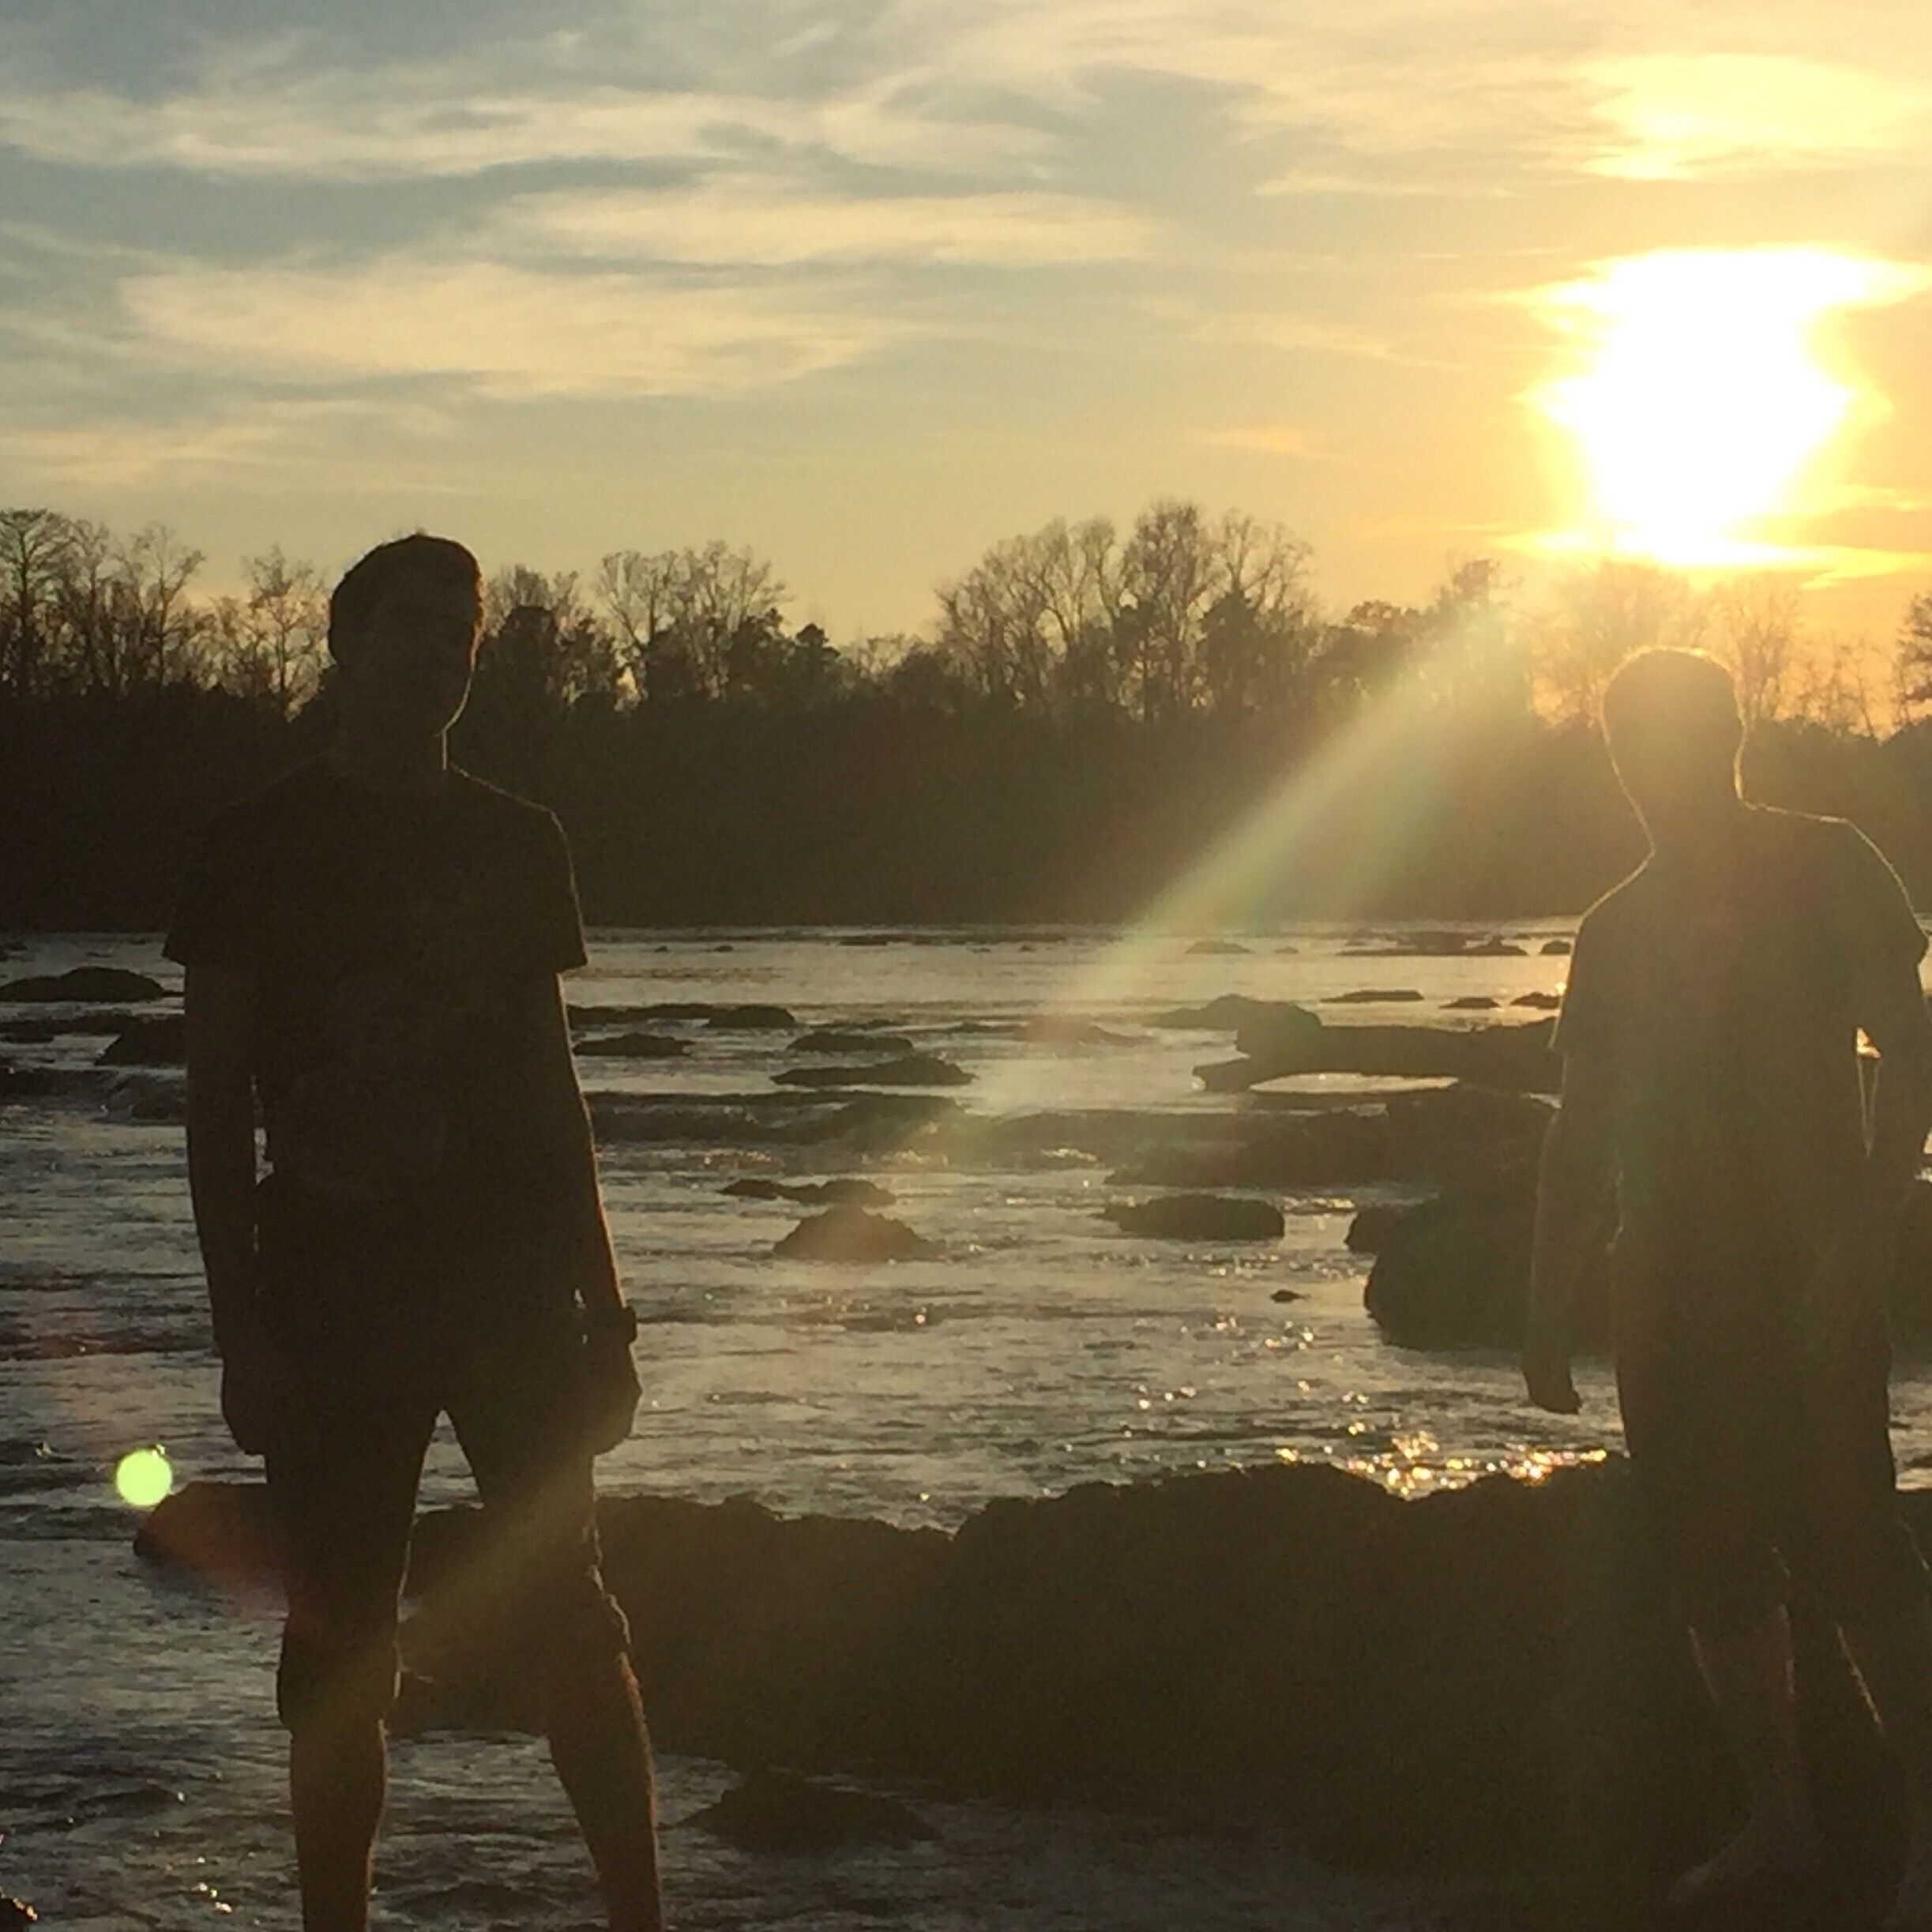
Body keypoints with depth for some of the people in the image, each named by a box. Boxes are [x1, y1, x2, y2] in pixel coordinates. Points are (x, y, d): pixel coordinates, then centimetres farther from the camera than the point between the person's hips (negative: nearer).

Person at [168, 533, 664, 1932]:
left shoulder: (515, 845, 10)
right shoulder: (264, 849, 1)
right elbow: (216, 1104, 0)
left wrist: (604, 1306, 10)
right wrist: (241, 1327, -8)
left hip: (511, 1280, 2)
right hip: (332, 1289, -2)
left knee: (565, 1610, -5)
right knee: (340, 1642, 4)